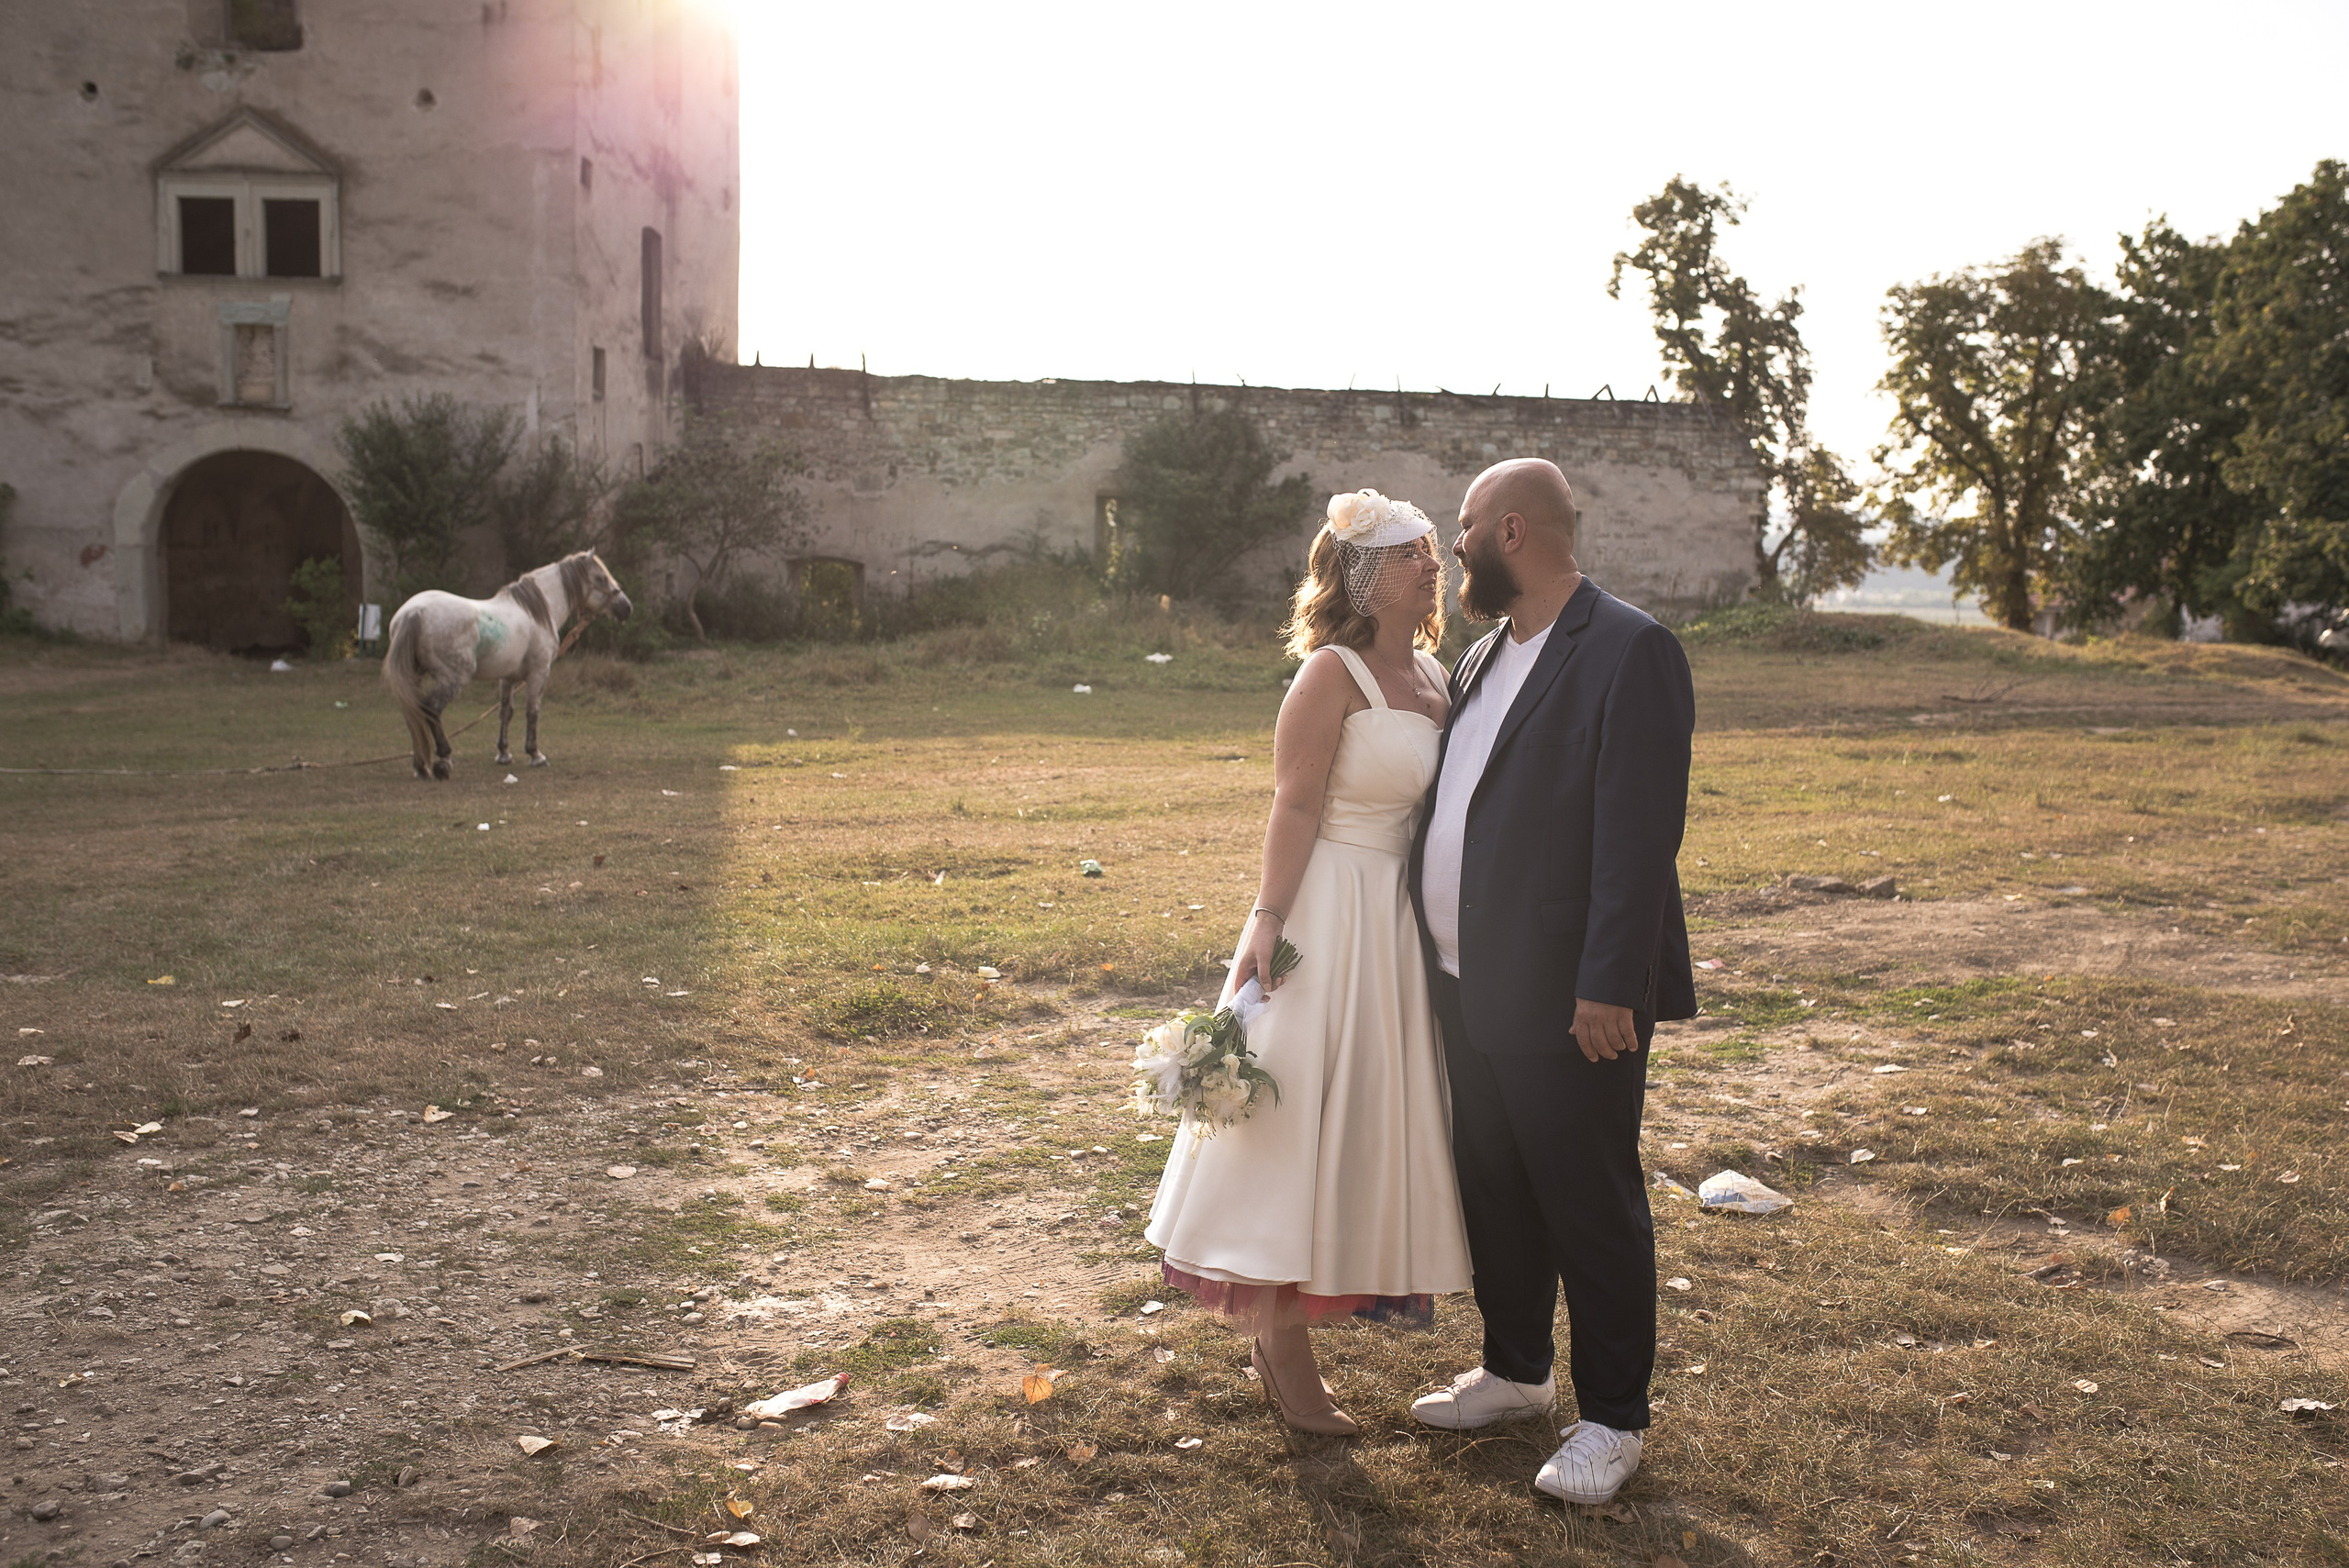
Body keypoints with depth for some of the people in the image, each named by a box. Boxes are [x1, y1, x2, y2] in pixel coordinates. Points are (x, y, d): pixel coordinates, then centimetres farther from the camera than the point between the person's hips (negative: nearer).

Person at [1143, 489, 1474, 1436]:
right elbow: (1294, 806, -16)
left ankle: (1291, 1325, 28)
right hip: (1331, 910, -9)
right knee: (1304, 1113, 0)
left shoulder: (1434, 675, 9)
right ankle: (1281, 1348, 13)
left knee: (1373, 1109, 14)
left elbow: (1436, 802, 12)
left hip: (1404, 921, 9)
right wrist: (1268, 922, -19)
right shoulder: (1331, 675, -14)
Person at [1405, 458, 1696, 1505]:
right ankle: (1515, 1371, 38)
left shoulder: (1630, 652, -14)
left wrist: (1608, 987, -23)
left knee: (1591, 1209, 5)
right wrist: (1437, 951, 14)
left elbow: (1640, 832, -20)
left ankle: (1612, 1419, 20)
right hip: (1471, 988, 9)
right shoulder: (1482, 658, 14)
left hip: (1567, 999, -8)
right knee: (1492, 1192, 19)